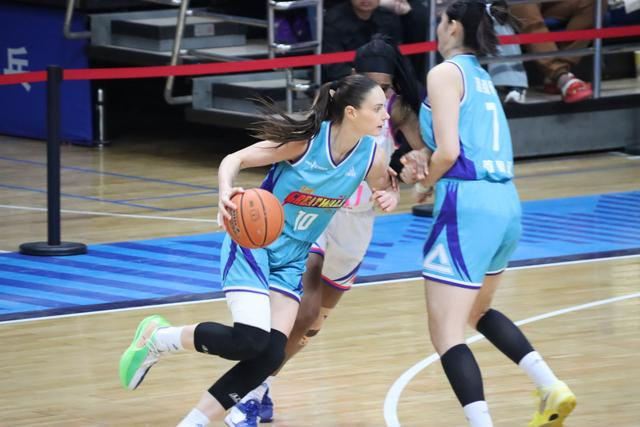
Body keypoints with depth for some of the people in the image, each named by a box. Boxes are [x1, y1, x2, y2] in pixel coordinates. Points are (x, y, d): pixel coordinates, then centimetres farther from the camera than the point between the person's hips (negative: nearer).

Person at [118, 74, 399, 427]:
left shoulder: (371, 156, -7)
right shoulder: (306, 139, -21)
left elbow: (384, 188, 14)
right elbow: (234, 160, -15)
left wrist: (388, 197, -12)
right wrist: (226, 193, -37)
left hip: (292, 258, 6)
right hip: (254, 242, -6)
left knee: (271, 354, -10)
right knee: (249, 340, -23)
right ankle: (157, 338, 1)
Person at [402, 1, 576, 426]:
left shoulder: (445, 73, -4)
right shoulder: (483, 79, 20)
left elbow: (448, 151, -13)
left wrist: (427, 184, 4)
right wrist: (431, 173, 13)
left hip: (468, 206, -9)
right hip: (506, 204, 9)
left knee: (447, 333, -6)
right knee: (478, 312, 29)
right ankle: (552, 388, 16)